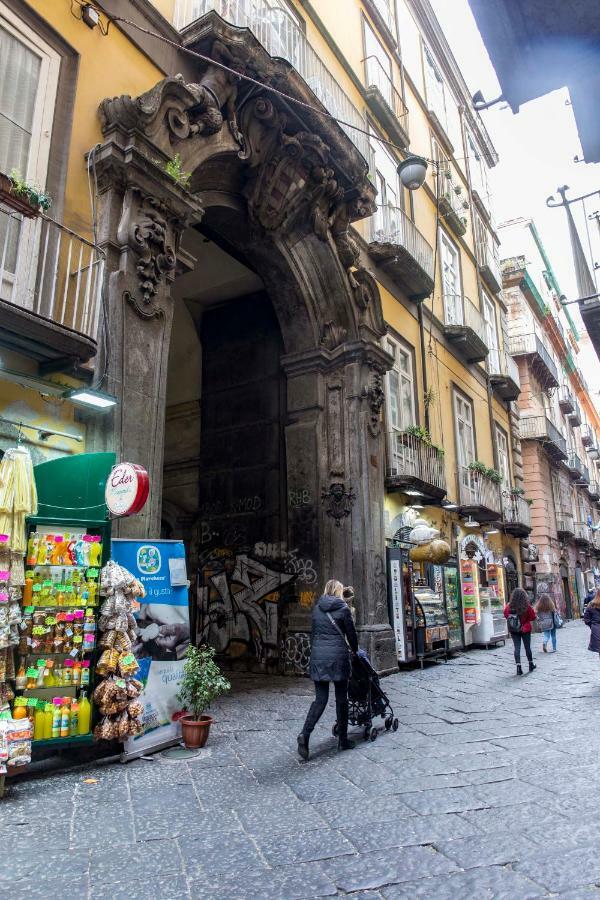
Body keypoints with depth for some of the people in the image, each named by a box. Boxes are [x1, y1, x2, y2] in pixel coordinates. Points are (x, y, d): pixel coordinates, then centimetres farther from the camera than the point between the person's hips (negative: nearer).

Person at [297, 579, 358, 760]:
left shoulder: (317, 608, 9)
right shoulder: (343, 608, -3)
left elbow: (314, 632, 12)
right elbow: (351, 633, 4)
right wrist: (355, 650, 21)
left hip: (318, 655, 4)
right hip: (338, 655, -3)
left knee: (320, 698, 8)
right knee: (341, 698, 10)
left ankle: (305, 733, -10)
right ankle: (343, 740, 18)